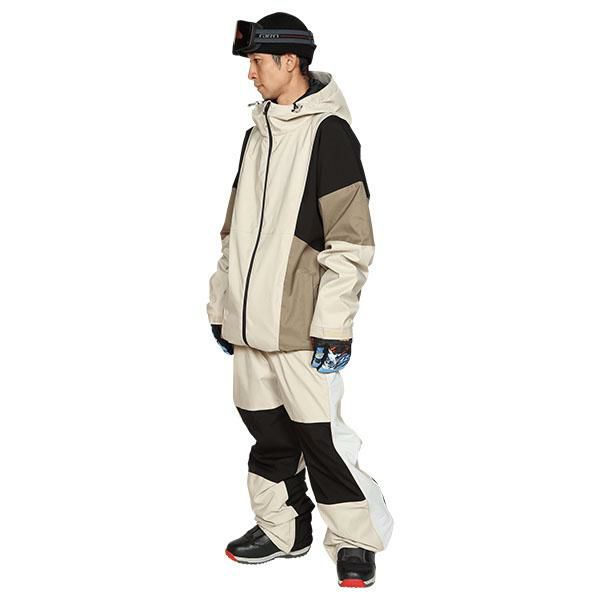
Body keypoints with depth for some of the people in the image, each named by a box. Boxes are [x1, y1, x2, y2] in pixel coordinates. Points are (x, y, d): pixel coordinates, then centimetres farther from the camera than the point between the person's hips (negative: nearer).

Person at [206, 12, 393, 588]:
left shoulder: (329, 132, -9)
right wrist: (221, 303, 19)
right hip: (252, 321, 7)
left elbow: (351, 241, -13)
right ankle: (281, 528, 29)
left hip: (302, 324, -7)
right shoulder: (258, 134, 16)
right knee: (267, 430, 14)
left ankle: (354, 541, 13)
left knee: (320, 433, -3)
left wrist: (332, 324, -17)